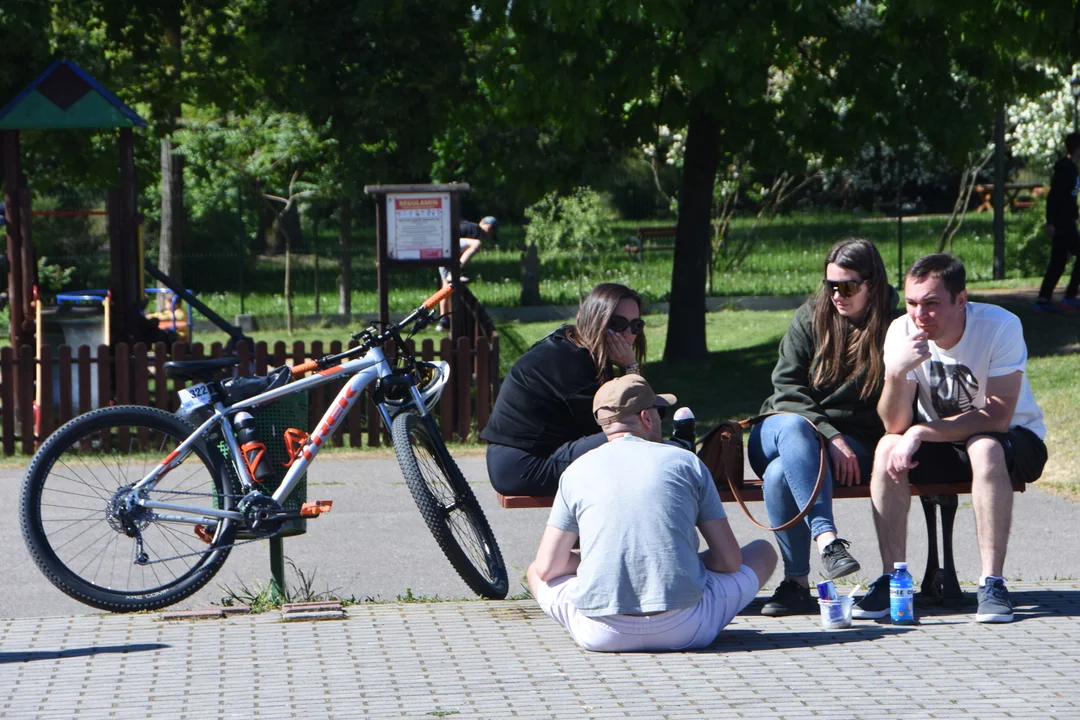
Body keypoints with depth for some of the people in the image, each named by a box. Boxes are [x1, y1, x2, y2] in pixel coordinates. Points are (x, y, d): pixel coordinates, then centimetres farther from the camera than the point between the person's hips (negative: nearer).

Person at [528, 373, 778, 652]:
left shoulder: (577, 471, 8)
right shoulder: (687, 462, 7)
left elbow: (547, 568, 10)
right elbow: (729, 560, 7)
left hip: (603, 635, 1)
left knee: (536, 573, 30)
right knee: (763, 552, 23)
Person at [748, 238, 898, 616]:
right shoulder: (811, 318, 6)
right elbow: (787, 389, -3)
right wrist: (830, 437, -18)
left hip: (855, 444, -2)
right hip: (776, 434, 2)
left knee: (780, 475, -34)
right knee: (793, 425, -37)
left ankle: (796, 582, -33)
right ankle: (827, 541, -49)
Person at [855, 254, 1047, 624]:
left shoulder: (1000, 327, -23)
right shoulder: (903, 332, -14)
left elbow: (997, 417, -27)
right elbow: (895, 425, -20)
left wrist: (920, 433, -31)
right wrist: (896, 372, -39)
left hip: (1013, 439, -3)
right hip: (941, 442, 3)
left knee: (985, 450, -36)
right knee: (888, 449, -25)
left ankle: (993, 583, -33)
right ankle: (891, 578, -20)